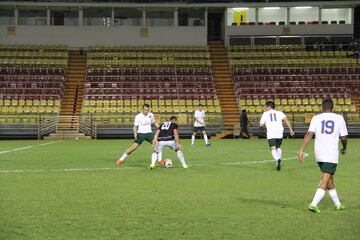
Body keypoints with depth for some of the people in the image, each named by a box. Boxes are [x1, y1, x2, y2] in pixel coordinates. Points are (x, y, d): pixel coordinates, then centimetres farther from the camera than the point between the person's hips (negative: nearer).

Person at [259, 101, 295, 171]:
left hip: (271, 134, -3)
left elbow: (261, 125, 11)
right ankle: (278, 162, 19)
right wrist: (290, 129, -4)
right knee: (278, 147, 24)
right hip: (279, 133, 3)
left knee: (273, 149, -11)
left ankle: (277, 160, -38)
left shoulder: (265, 114, 12)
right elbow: (285, 119, -1)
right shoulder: (279, 113, 16)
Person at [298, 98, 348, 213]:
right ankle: (313, 204, -20)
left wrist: (301, 150, -13)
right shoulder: (339, 118, 1)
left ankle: (337, 204, 30)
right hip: (332, 154, -4)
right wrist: (344, 148, 25)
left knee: (329, 179, 19)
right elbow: (344, 137, 5)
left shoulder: (316, 118, 2)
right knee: (325, 181, -5)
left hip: (319, 154, 4)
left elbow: (309, 134, -10)